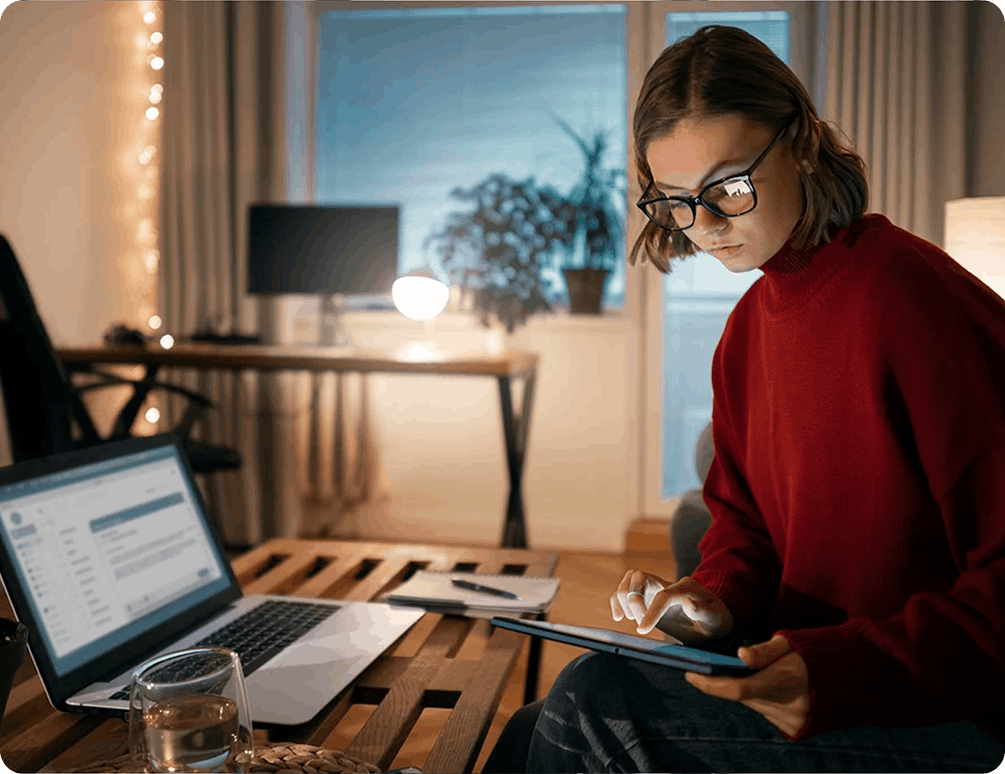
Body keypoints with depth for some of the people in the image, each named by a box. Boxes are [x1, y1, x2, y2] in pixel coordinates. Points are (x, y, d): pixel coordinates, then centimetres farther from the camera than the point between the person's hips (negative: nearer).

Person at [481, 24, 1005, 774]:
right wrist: (716, 601, -3)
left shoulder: (916, 300, -18)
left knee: (598, 700, -20)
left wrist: (843, 670, -30)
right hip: (807, 682, 7)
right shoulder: (749, 325, 8)